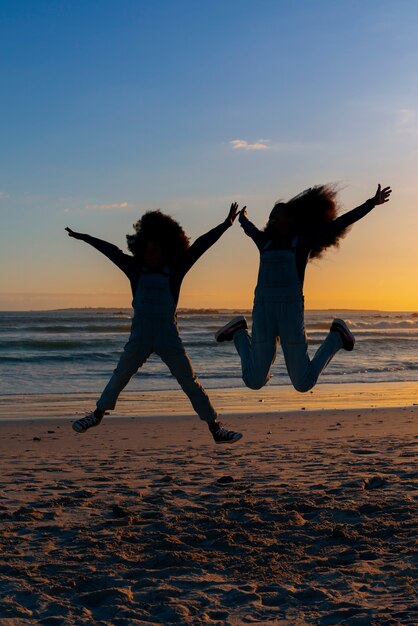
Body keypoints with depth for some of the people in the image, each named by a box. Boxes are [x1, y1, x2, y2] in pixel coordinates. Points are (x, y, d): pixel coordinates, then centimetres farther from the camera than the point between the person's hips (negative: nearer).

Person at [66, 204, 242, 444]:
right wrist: (82, 237, 18)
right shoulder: (136, 268, 3)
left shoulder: (175, 270, -1)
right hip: (140, 334, 2)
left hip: (168, 336, -1)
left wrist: (225, 226, -6)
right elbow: (110, 250, 9)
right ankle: (98, 414, 33)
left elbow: (200, 246, -4)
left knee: (190, 382, 1)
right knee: (120, 376, 14)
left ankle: (215, 427, 7)